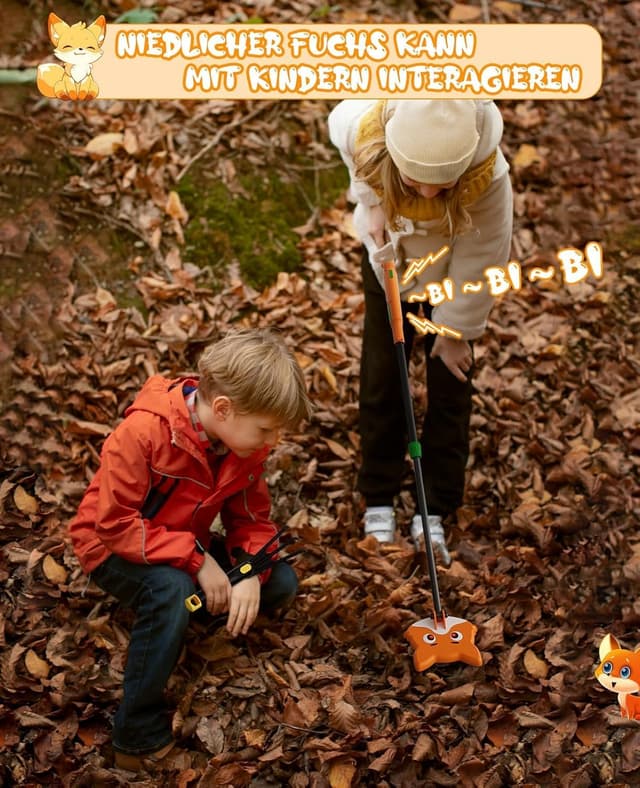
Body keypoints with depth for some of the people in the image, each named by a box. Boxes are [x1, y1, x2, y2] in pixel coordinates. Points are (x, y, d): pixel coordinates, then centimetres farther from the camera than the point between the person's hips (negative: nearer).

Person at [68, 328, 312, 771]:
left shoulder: (246, 441, -11)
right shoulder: (143, 432, -31)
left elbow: (252, 518, -4)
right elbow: (115, 523, -30)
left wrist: (251, 574, -24)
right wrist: (196, 560, -33)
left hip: (187, 546, 7)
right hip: (114, 548, -6)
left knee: (281, 584, -8)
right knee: (172, 590, -38)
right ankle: (141, 738, -25)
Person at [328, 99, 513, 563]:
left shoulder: (488, 176, -41)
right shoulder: (363, 129, -37)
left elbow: (481, 258, -26)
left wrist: (454, 331, -14)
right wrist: (374, 202, -15)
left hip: (451, 269, -2)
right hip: (388, 253, 2)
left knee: (450, 382, 0)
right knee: (382, 374, 5)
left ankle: (436, 511, 10)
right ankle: (379, 500, 18)